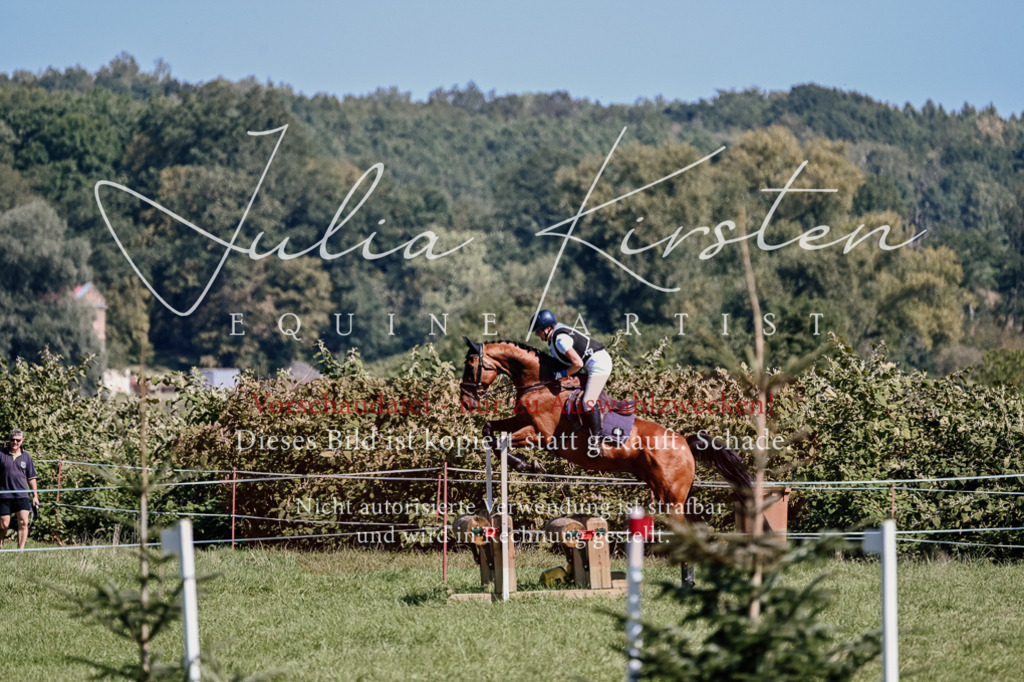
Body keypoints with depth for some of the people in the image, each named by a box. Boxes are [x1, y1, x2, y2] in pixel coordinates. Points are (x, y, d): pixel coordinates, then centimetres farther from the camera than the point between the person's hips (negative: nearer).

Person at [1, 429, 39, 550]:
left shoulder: (26, 456, 9)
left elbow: (31, 478, 15)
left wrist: (35, 496, 13)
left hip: (22, 495, 1)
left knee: (23, 522, -13)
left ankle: (21, 549, -11)